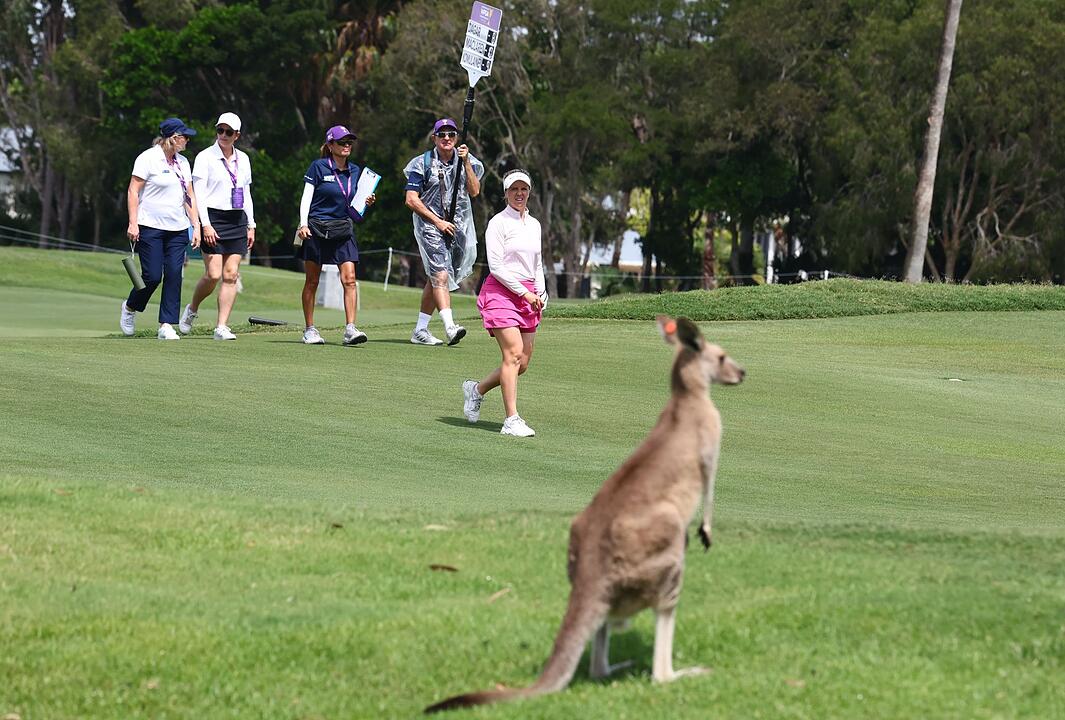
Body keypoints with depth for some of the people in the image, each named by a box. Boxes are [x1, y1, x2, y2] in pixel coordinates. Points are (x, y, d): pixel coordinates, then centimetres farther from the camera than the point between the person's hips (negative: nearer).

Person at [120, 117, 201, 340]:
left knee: (174, 275, -3)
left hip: (177, 229, 6)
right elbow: (133, 191, -8)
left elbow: (189, 196, 19)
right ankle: (130, 307, 20)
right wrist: (133, 223, -15)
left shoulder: (182, 162, 14)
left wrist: (196, 225, 10)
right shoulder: (148, 158, -6)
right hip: (150, 228, -6)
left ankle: (167, 326, 0)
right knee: (153, 276, -8)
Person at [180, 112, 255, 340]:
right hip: (213, 219, -5)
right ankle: (192, 310, 15)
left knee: (231, 274, -3)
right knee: (213, 274, -11)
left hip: (237, 220, 5)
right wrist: (205, 225, -17)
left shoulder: (243, 159, 13)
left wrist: (251, 226, 14)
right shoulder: (205, 157, -3)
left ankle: (221, 327, -3)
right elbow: (198, 194, -9)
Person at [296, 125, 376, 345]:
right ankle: (310, 330, 12)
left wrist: (365, 203, -3)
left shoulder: (355, 171, 11)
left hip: (343, 230, 4)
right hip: (316, 228, -4)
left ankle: (350, 329, -14)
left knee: (349, 279, -10)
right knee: (312, 281, 4)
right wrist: (303, 224, -16)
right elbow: (306, 197, -5)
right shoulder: (318, 167, -3)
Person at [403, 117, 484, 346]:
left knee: (435, 278, 8)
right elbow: (411, 200, -5)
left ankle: (420, 330, 16)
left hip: (458, 226, 4)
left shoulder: (467, 161, 8)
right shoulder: (422, 164, -1)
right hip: (429, 225, -4)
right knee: (440, 275, -18)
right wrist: (438, 222, -11)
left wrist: (466, 162, -15)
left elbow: (474, 191, -5)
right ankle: (450, 327, -30)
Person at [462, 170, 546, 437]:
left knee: (523, 362, 2)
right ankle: (512, 420, -18)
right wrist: (523, 292, -12)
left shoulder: (534, 224, 16)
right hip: (500, 292, -7)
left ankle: (477, 389, 25)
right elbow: (496, 266, -11)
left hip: (528, 297, 7)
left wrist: (540, 293, 9)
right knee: (513, 353, -18)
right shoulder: (498, 223, -5)